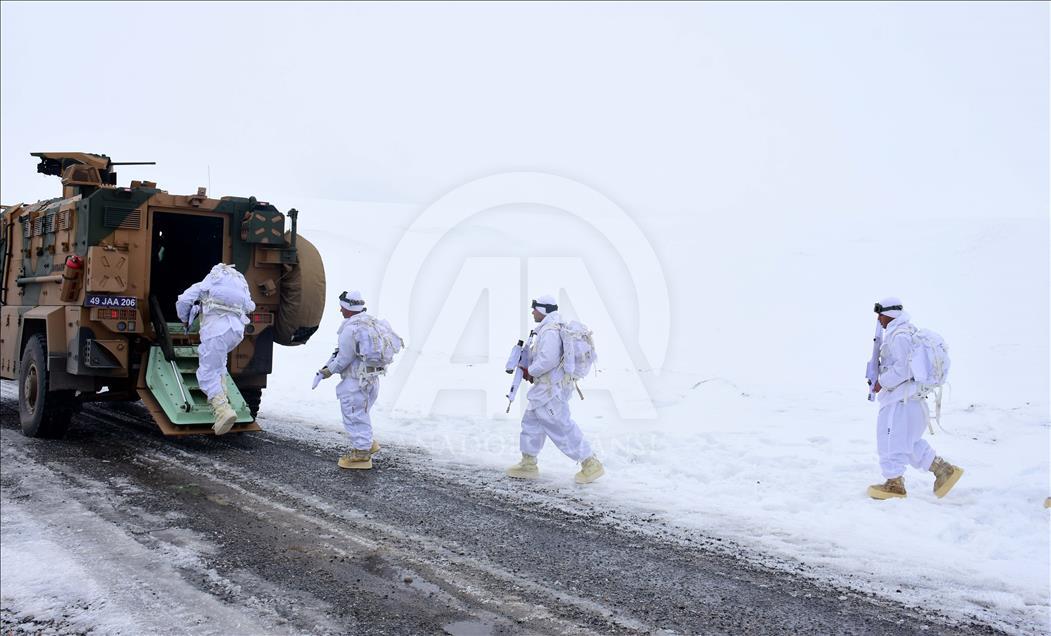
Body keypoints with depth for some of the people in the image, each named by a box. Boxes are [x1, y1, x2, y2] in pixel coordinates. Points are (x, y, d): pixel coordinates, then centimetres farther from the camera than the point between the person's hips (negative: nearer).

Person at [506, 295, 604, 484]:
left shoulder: (549, 330, -20)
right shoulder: (554, 327, 13)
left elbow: (548, 360, -27)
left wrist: (529, 372, -12)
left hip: (551, 390, -11)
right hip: (546, 388, 11)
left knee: (562, 427, -6)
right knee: (531, 422, 16)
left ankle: (591, 465, 1)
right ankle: (528, 465, 24)